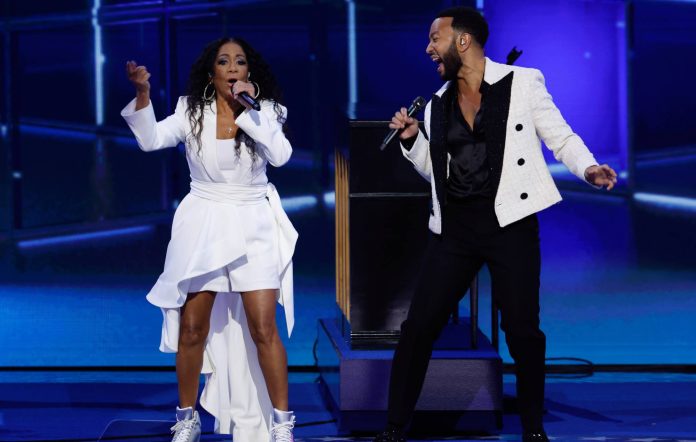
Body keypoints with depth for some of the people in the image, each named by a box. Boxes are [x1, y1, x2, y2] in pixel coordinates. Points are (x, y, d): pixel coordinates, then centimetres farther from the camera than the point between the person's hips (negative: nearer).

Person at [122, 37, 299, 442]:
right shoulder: (193, 113, 0)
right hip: (204, 226, 1)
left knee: (263, 328, -9)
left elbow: (280, 155, -17)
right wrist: (143, 92, -26)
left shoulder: (263, 111, -1)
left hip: (253, 227, -1)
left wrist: (250, 109, -19)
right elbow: (151, 139, -13)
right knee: (192, 328, 3)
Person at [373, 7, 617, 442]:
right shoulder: (438, 104, 12)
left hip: (509, 222, -4)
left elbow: (561, 138, 1)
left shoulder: (522, 83, -2)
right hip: (455, 227, 4)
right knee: (419, 325, 0)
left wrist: (588, 168, -17)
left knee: (522, 329, -1)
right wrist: (412, 140, 5)